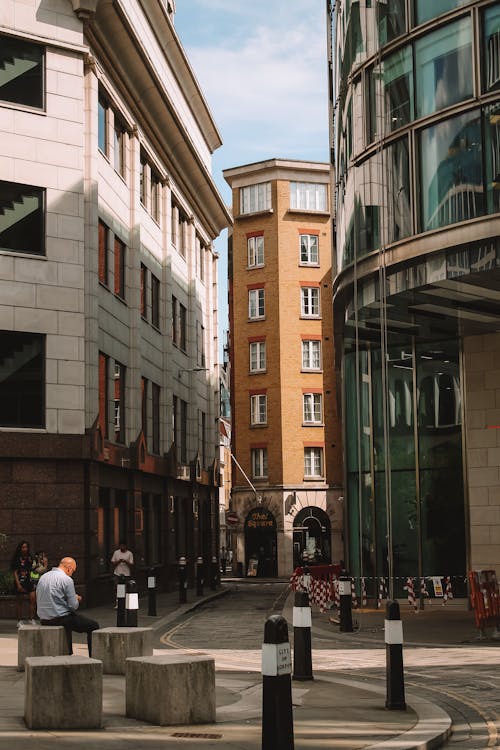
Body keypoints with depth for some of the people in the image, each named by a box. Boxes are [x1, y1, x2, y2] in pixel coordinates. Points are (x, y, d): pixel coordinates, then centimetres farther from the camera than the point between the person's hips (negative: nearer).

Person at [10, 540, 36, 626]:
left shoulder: (29, 557, 9)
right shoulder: (17, 558, -5)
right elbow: (15, 572, -7)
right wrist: (18, 584, -14)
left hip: (29, 581, 4)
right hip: (20, 581, -4)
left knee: (33, 599, -7)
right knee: (19, 601, 3)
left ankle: (32, 619, -1)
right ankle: (19, 621, 10)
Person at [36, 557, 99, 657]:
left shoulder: (43, 577, 7)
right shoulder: (67, 579, -14)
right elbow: (73, 606, -16)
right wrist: (77, 599, 8)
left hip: (43, 620, 8)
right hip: (60, 618, -8)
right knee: (93, 626, 5)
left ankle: (68, 654, 37)